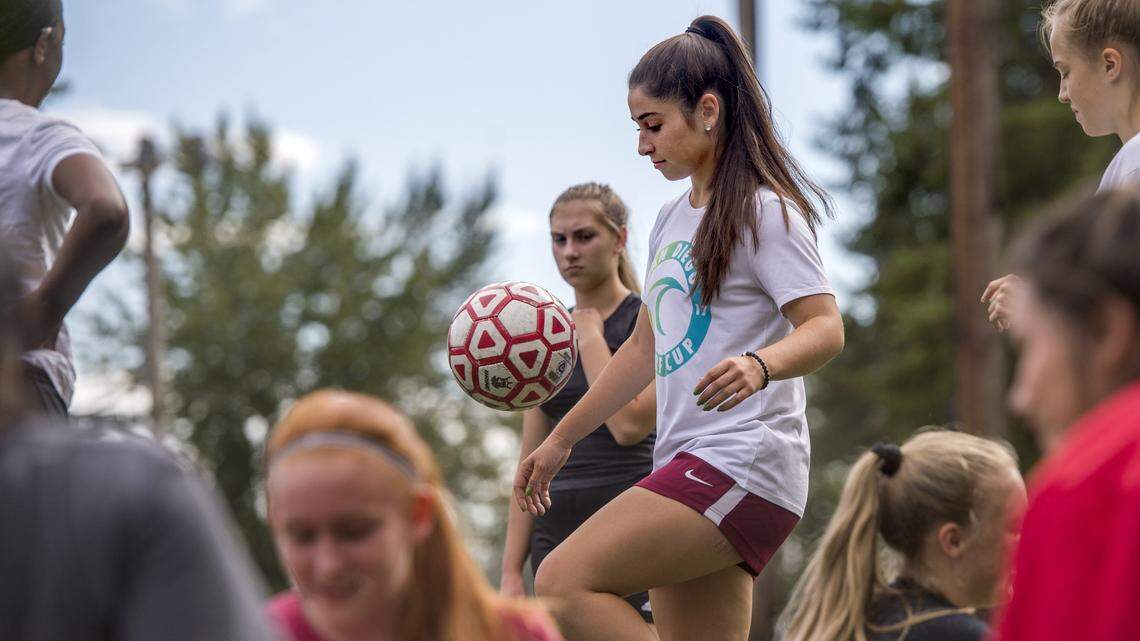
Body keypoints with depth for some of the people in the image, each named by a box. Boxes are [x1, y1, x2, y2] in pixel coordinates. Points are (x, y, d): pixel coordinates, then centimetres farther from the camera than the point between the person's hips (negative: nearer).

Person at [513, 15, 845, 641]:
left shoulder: (763, 211, -6)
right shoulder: (671, 221, 20)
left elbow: (826, 328, -15)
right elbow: (646, 348, 28)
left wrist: (758, 365, -35)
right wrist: (560, 439, 29)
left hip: (742, 464, -9)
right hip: (688, 467, 9)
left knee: (564, 583, -21)